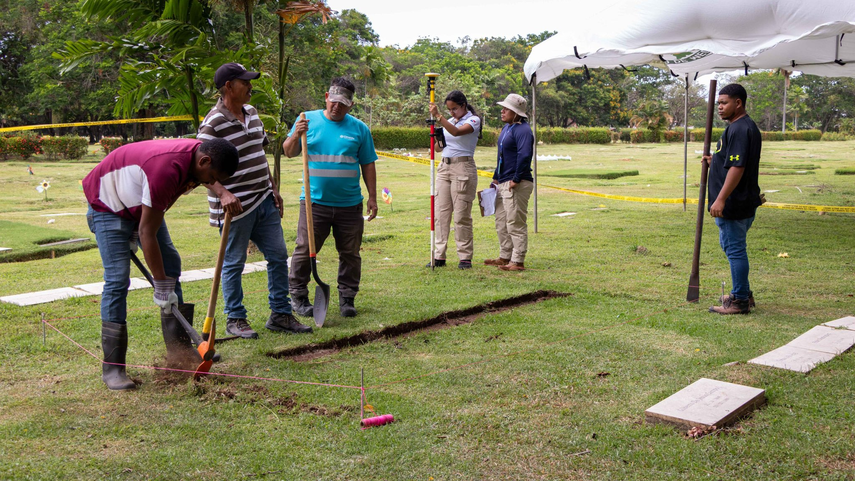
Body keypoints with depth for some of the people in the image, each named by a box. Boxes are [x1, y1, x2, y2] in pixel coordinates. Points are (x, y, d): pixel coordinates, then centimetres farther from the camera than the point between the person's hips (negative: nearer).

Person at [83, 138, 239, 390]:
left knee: (170, 265, 4)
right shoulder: (167, 170, -39)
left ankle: (178, 348, 11)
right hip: (108, 203, -9)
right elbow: (147, 233, -33)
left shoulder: (196, 153, -12)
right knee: (117, 279, -16)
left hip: (140, 204, 9)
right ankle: (112, 367, -10)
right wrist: (161, 286, -28)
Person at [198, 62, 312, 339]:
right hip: (235, 207, -8)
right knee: (234, 264, 4)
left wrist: (273, 189, 19)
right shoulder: (213, 124, -15)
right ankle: (235, 319, 18)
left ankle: (280, 315, 21)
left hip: (264, 202, 8)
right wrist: (223, 193, -35)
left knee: (278, 256, 11)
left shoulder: (251, 113, 12)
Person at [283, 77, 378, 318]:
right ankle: (298, 296, 14)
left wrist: (372, 196, 6)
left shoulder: (359, 128, 6)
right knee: (304, 250, 0)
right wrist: (295, 136, -17)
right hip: (314, 201, -1)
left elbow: (368, 164, 10)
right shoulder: (308, 120, 4)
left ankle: (347, 298, 20)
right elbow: (289, 153, 4)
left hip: (349, 204, 1)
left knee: (350, 253, 8)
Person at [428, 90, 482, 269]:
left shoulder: (474, 120, -4)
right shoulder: (450, 121, 17)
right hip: (444, 167, 7)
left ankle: (465, 257, 1)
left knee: (462, 214, -6)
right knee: (441, 212, 2)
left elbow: (457, 132, -24)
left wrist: (438, 116, -28)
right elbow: (440, 147, 19)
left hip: (463, 168, -7)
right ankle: (439, 256, 5)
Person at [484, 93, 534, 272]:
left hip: (517, 185, -11)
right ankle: (505, 257, 28)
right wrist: (496, 177, 23)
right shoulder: (506, 128, 16)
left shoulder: (522, 130, -16)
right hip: (503, 183, 11)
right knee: (501, 223, 17)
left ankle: (518, 262, 0)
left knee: (515, 224, -6)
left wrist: (516, 180, -25)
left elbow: (524, 156, -26)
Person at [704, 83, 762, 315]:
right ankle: (743, 293, 30)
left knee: (735, 249, -3)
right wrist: (716, 161, 20)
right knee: (732, 246, 21)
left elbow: (737, 167, -26)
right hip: (743, 202, 11)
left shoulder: (739, 129, -19)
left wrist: (721, 199, -27)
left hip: (734, 205, -11)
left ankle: (740, 300, 5)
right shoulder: (748, 127, 15)